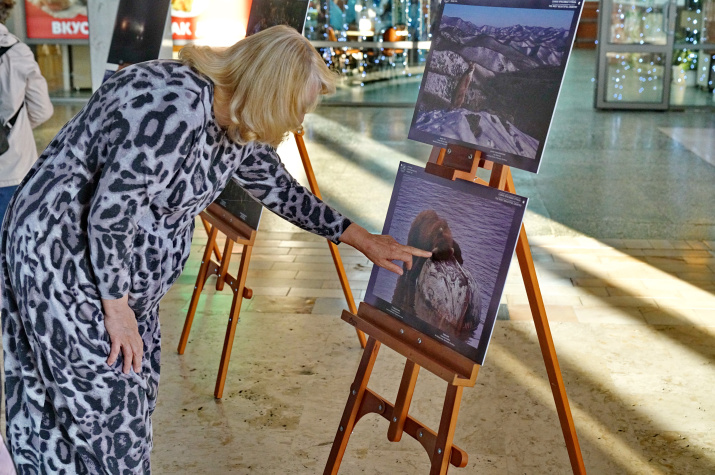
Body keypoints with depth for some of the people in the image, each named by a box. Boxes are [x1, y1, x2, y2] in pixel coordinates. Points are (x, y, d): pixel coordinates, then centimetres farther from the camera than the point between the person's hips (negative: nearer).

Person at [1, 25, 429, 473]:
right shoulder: (179, 106, -30)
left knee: (135, 390, 15)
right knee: (104, 404, -1)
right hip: (66, 256, -9)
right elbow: (111, 210, -28)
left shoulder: (238, 127, 1)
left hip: (120, 263, 10)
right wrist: (118, 310, -18)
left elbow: (280, 189, 15)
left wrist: (362, 239, 17)